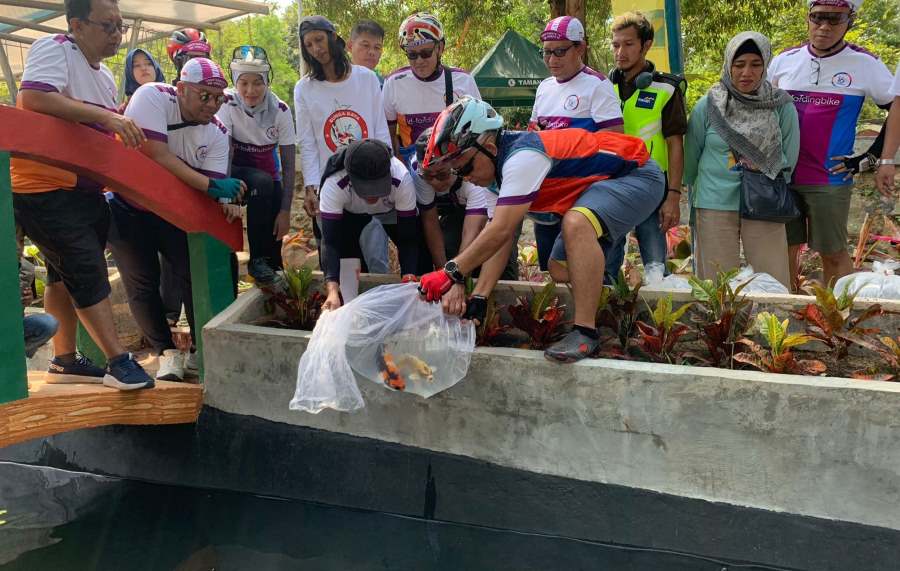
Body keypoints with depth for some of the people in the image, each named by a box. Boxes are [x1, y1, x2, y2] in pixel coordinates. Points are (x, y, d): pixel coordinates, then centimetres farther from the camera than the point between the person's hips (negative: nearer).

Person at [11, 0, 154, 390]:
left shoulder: (106, 78, 16)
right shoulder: (53, 49, -12)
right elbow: (33, 98, -31)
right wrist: (107, 116, -34)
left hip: (84, 189, 9)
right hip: (44, 188, -9)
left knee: (66, 273, 14)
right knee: (87, 269, -11)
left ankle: (64, 361, 24)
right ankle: (118, 362, -7)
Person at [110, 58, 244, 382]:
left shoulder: (217, 133, -10)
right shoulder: (152, 97, -22)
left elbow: (213, 189, -13)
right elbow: (156, 155, -31)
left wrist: (225, 198, -37)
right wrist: (210, 185, -34)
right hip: (129, 207, -3)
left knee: (193, 274, -2)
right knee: (142, 282, -4)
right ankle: (167, 352, 10)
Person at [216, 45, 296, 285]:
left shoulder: (280, 110, -11)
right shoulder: (227, 103, -16)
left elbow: (288, 164, -11)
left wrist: (285, 210, -16)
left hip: (268, 178, 3)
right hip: (237, 173, -2)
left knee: (275, 230, -16)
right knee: (262, 182, -34)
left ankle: (273, 271, 15)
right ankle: (257, 260, -23)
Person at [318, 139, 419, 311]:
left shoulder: (402, 179, -41)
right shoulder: (334, 183, -42)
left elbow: (408, 238, -35)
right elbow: (330, 240, -43)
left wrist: (409, 281, -50)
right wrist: (332, 290, -58)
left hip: (394, 208, 0)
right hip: (349, 211, 0)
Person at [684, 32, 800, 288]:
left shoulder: (782, 106, 0)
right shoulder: (707, 107, -1)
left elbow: (789, 160, 9)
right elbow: (691, 157, 9)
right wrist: (697, 194, 15)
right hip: (714, 207, 0)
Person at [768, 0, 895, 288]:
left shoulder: (865, 64, -4)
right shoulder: (784, 60, 4)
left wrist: (868, 158, -2)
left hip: (831, 180, -3)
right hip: (782, 177, 3)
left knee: (833, 253, 4)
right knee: (785, 249, 9)